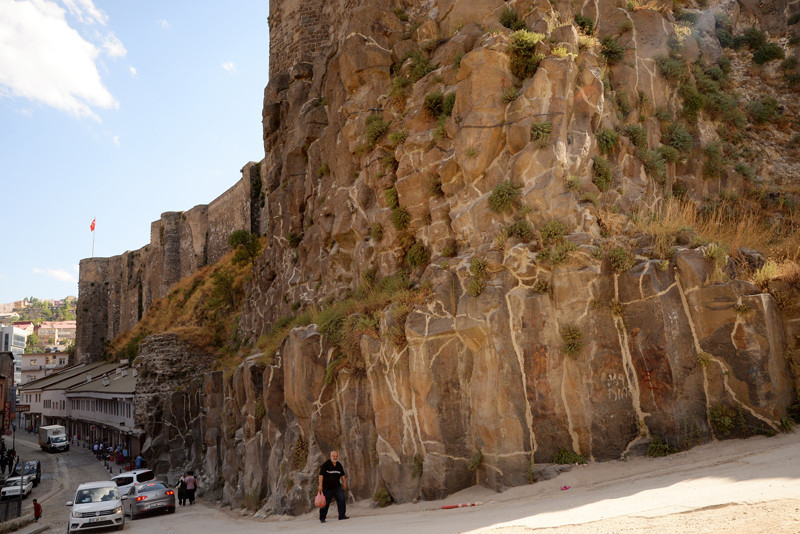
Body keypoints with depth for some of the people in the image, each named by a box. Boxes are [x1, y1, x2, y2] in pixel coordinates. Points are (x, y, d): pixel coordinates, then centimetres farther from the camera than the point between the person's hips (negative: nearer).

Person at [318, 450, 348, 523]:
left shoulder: (339, 465, 9)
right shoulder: (326, 464, -8)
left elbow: (342, 475, 20)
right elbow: (321, 475, -11)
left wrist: (344, 484, 17)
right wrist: (320, 485, -16)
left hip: (337, 487, 4)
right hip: (327, 488, -4)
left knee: (341, 500, -10)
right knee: (325, 503, 1)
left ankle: (342, 515, -3)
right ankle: (322, 518, 16)